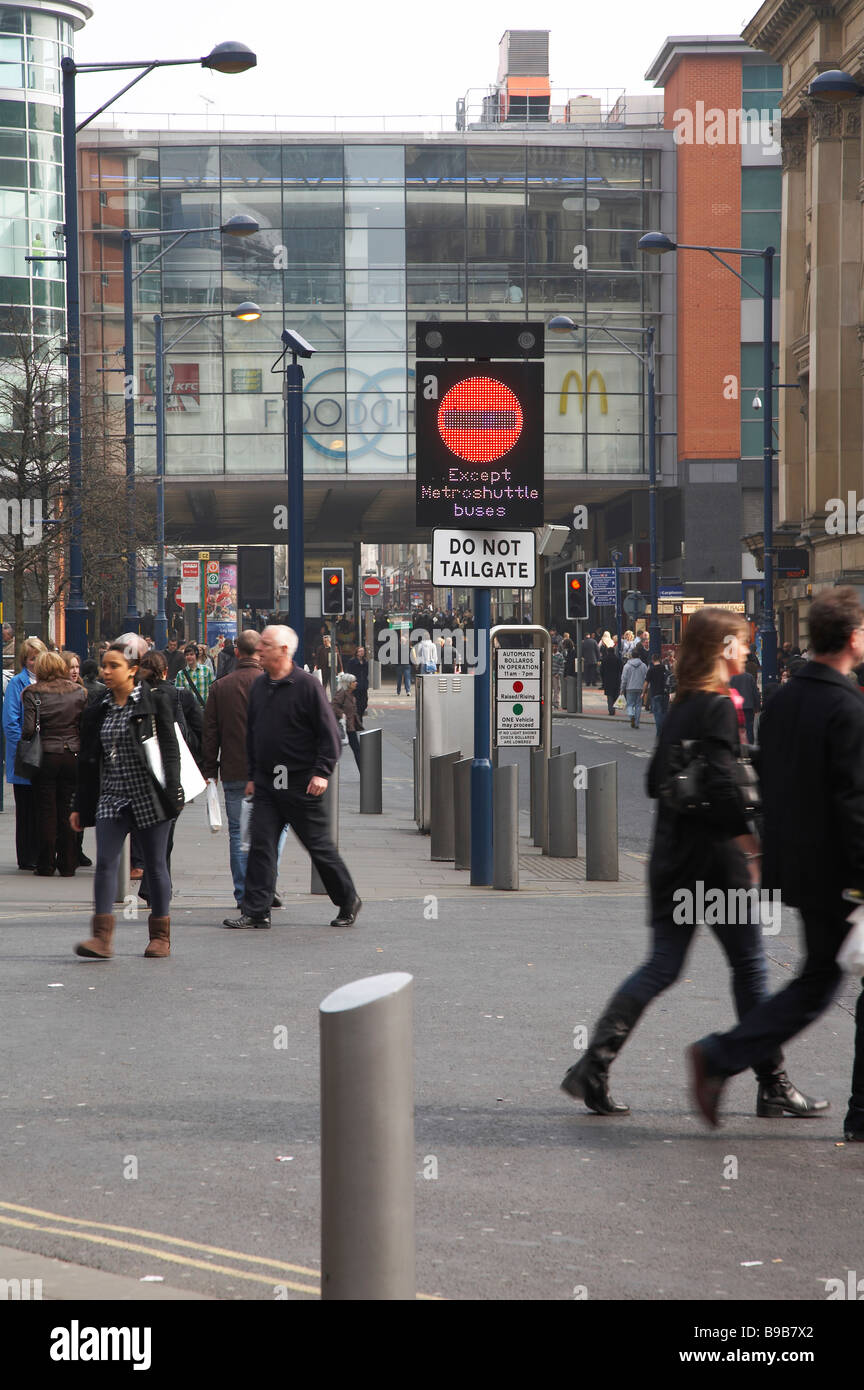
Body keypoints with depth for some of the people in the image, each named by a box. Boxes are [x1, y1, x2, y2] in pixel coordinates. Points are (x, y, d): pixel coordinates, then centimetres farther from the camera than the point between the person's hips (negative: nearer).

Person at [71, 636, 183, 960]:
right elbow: (88, 761, 15)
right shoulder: (98, 711, 10)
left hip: (149, 796, -4)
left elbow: (170, 749, -5)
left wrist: (171, 794, -14)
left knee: (155, 864, 4)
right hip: (111, 797, 4)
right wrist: (80, 807, 14)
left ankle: (161, 935, 15)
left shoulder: (155, 701, -2)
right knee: (105, 862, -9)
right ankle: (102, 936, -14)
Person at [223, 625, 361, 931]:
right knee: (260, 845, -2)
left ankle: (348, 902, 18)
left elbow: (329, 732, -10)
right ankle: (255, 911, 0)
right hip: (266, 783, 6)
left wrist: (322, 772, -17)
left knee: (319, 846, 3)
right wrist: (252, 776, 15)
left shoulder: (307, 685, -10)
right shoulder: (259, 687, 10)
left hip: (301, 784, -6)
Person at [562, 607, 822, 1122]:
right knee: (750, 964, 3)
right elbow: (721, 784, -23)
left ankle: (594, 1065, -1)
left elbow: (656, 781, 17)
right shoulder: (718, 707, -13)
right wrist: (747, 834, -16)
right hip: (713, 857, -8)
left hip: (673, 857, 8)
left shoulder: (680, 707, 13)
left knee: (662, 967, 9)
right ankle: (773, 1084, 10)